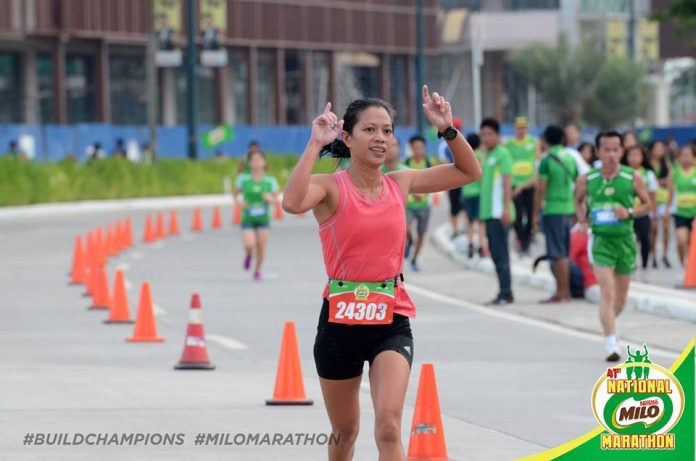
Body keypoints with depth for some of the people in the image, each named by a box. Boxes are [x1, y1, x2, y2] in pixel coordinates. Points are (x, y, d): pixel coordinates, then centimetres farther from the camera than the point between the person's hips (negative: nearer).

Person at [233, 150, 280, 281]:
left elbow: (277, 201, 4)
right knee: (250, 245, -18)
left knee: (261, 246, 0)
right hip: (248, 218, -1)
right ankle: (248, 255, 19)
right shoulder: (243, 179, -3)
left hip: (263, 219, 1)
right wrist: (238, 203, -9)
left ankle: (257, 271, 24)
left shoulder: (270, 181, -3)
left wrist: (271, 199, -18)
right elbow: (234, 194, 11)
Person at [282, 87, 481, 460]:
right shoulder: (330, 187, -9)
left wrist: (447, 128, -1)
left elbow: (469, 172, 12)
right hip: (340, 321, -1)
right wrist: (315, 144, -29)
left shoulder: (400, 184, 5)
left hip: (391, 321, 2)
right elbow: (292, 203, -32)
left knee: (388, 429, -16)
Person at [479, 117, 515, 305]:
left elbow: (507, 181, -14)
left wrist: (507, 208, -22)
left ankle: (506, 294, -10)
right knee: (496, 253, 10)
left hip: (498, 212, -9)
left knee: (500, 253, -10)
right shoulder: (487, 155, 19)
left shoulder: (502, 154, -7)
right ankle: (503, 294, 13)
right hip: (488, 211, 9)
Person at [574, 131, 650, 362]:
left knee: (621, 296, 15)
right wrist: (582, 220, -2)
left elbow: (647, 204, 6)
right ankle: (611, 344, -20)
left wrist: (629, 212, -13)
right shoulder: (586, 180, -3)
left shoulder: (632, 178, -4)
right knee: (607, 292, -16)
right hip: (601, 239, -2)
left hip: (625, 239, 2)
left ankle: (609, 323, 45)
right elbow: (578, 200, 16)